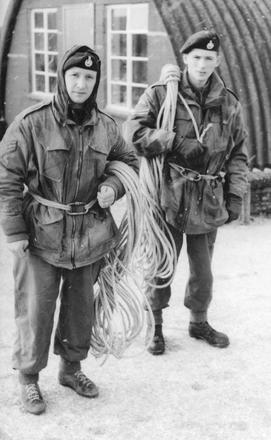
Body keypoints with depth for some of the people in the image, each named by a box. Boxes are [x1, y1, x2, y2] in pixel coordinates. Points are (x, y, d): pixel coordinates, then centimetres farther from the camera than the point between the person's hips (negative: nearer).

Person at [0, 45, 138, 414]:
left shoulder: (105, 127, 1)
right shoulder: (31, 123, -13)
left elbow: (128, 161, 18)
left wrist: (112, 186, -4)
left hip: (88, 234, 5)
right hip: (41, 232, -4)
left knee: (80, 306, 17)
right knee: (35, 310, 2)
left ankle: (72, 368, 39)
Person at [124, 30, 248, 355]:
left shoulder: (229, 104, 7)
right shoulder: (160, 94, -5)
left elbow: (238, 154, 12)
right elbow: (133, 131, -14)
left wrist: (235, 196, 6)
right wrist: (177, 142, -23)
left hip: (209, 203, 3)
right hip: (168, 198, -3)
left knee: (203, 270, 15)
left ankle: (199, 322, 37)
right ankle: (156, 326, 27)